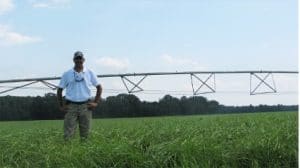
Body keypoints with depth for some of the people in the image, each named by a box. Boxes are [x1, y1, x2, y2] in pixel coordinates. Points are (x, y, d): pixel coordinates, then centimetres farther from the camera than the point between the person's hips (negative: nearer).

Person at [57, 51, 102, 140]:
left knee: (85, 134, 4)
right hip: (71, 106, -1)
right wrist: (61, 106, 4)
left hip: (85, 106, 1)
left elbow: (99, 87, 13)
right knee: (68, 135, -8)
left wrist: (96, 102, 4)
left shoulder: (90, 73, 8)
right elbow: (59, 90, 12)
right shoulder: (67, 74, 7)